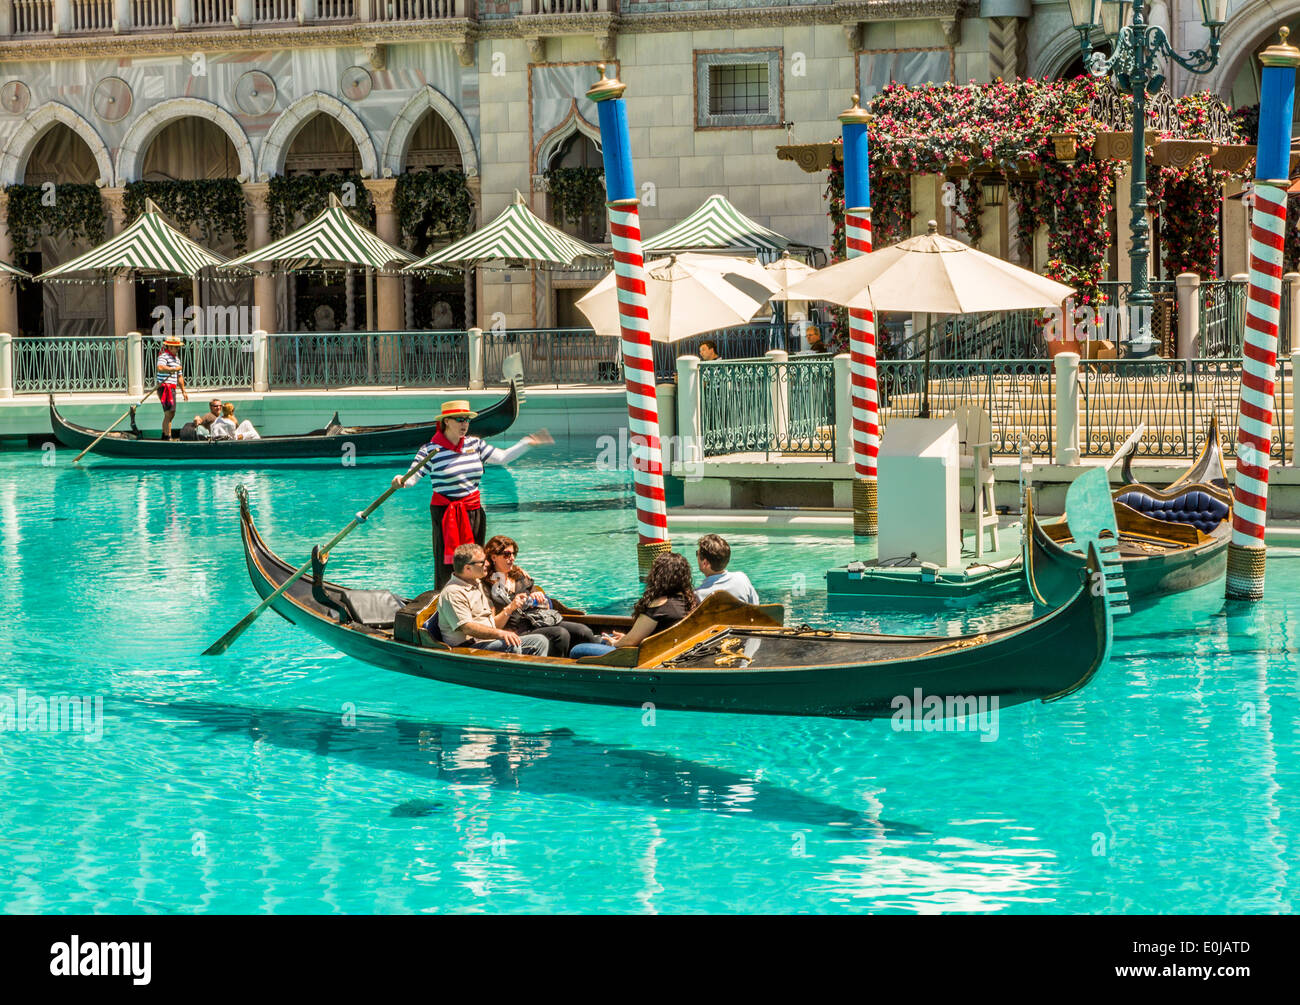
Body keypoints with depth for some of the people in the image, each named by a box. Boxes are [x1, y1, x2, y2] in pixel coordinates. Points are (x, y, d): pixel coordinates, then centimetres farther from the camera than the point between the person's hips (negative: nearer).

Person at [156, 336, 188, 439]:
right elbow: (160, 367, -31)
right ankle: (168, 436, -13)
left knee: (171, 413, 15)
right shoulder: (164, 356, -9)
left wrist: (183, 391, 26)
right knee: (169, 413, -13)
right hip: (165, 388, -10)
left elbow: (179, 377, 27)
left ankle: (164, 435, 25)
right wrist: (174, 369, -25)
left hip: (172, 389, 10)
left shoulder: (177, 358, 21)